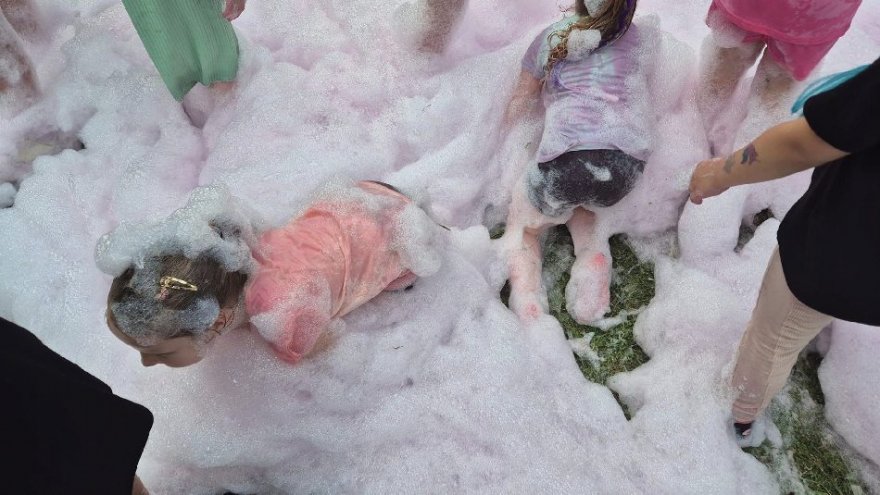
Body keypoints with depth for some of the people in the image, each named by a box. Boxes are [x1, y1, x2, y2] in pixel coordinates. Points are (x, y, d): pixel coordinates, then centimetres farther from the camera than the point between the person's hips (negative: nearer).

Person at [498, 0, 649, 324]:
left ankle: (528, 313, -5)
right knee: (579, 201, 36)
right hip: (629, 161, 3)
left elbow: (520, 104, 25)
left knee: (521, 228, 21)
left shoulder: (551, 36, 17)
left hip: (568, 154, -3)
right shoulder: (633, 36, 23)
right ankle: (595, 260, 8)